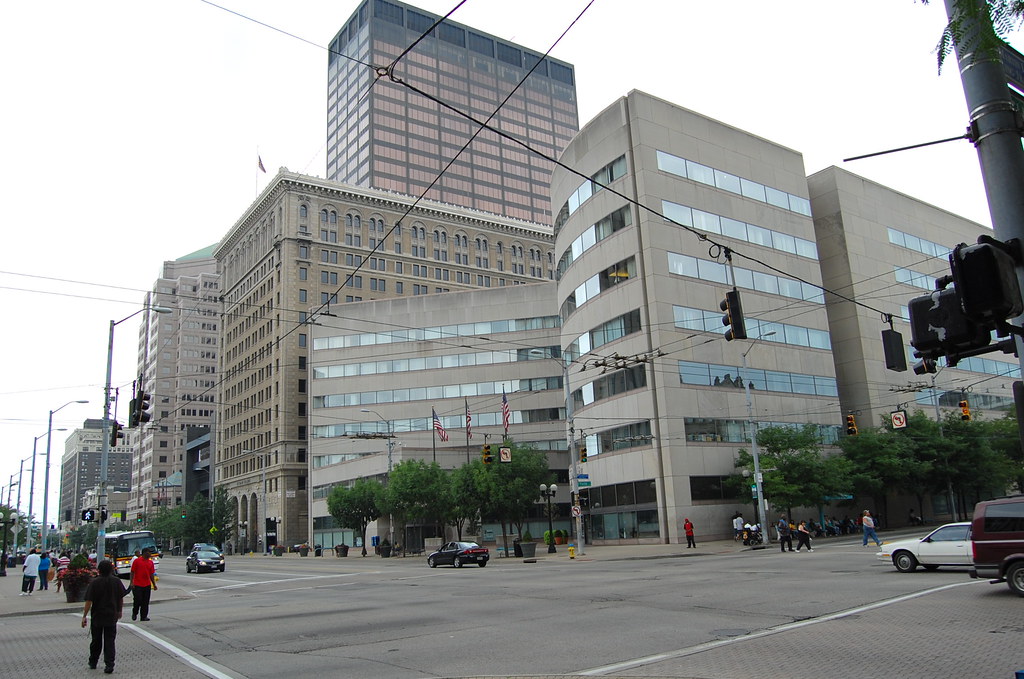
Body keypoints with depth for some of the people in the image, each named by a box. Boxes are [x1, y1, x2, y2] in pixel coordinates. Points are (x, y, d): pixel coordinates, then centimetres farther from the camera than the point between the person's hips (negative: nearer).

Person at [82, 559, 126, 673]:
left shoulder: (94, 582, -11)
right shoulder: (116, 581, -2)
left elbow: (89, 601, -13)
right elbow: (121, 598, 6)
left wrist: (84, 616, -6)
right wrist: (119, 611, 21)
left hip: (97, 616, -1)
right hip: (112, 616, 1)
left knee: (96, 640, 16)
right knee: (109, 641, 4)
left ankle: (92, 663, 31)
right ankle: (109, 665, -3)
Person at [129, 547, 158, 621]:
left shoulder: (150, 562, 10)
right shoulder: (137, 561, -3)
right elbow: (132, 572, -3)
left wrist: (154, 584, 11)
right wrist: (132, 583, -11)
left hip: (147, 585, 4)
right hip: (137, 585, -4)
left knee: (145, 602, 5)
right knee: (137, 600, -2)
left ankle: (144, 616, 10)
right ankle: (134, 613, 23)